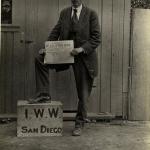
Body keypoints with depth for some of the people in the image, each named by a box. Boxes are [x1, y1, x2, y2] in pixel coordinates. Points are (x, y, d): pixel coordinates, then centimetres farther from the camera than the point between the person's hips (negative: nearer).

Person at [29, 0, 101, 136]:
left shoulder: (91, 14, -5)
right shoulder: (64, 13, 7)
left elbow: (96, 38, -9)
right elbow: (55, 32, 6)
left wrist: (82, 49, -23)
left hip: (84, 57, -4)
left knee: (83, 93, 2)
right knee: (40, 59, -11)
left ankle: (79, 124, 18)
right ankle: (44, 94, -2)